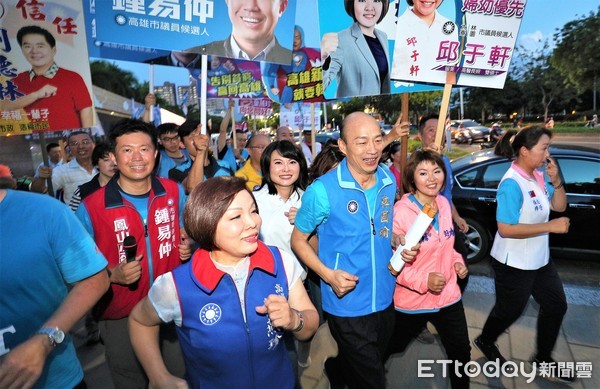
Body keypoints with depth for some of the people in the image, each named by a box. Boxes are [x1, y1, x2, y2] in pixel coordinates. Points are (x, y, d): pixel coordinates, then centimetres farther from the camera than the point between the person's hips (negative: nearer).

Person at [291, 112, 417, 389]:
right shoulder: (322, 190, -21)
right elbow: (298, 240, -10)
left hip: (384, 299, 6)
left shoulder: (389, 180, -3)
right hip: (348, 305, -6)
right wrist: (328, 274, -22)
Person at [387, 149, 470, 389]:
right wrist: (423, 280, -29)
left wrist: (456, 261, -3)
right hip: (411, 302, -4)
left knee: (461, 353, 20)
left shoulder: (443, 203, -2)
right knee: (391, 348, 21)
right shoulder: (400, 212, -23)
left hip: (448, 295, 5)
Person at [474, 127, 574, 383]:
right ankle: (485, 342, 41)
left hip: (540, 260, 9)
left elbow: (559, 206, 6)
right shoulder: (512, 184, -26)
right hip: (514, 264, -8)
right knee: (510, 311, 12)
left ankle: (543, 357, 40)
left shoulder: (538, 175, 0)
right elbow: (505, 229, -29)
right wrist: (551, 226, -27)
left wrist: (556, 180, -10)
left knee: (556, 306, 20)